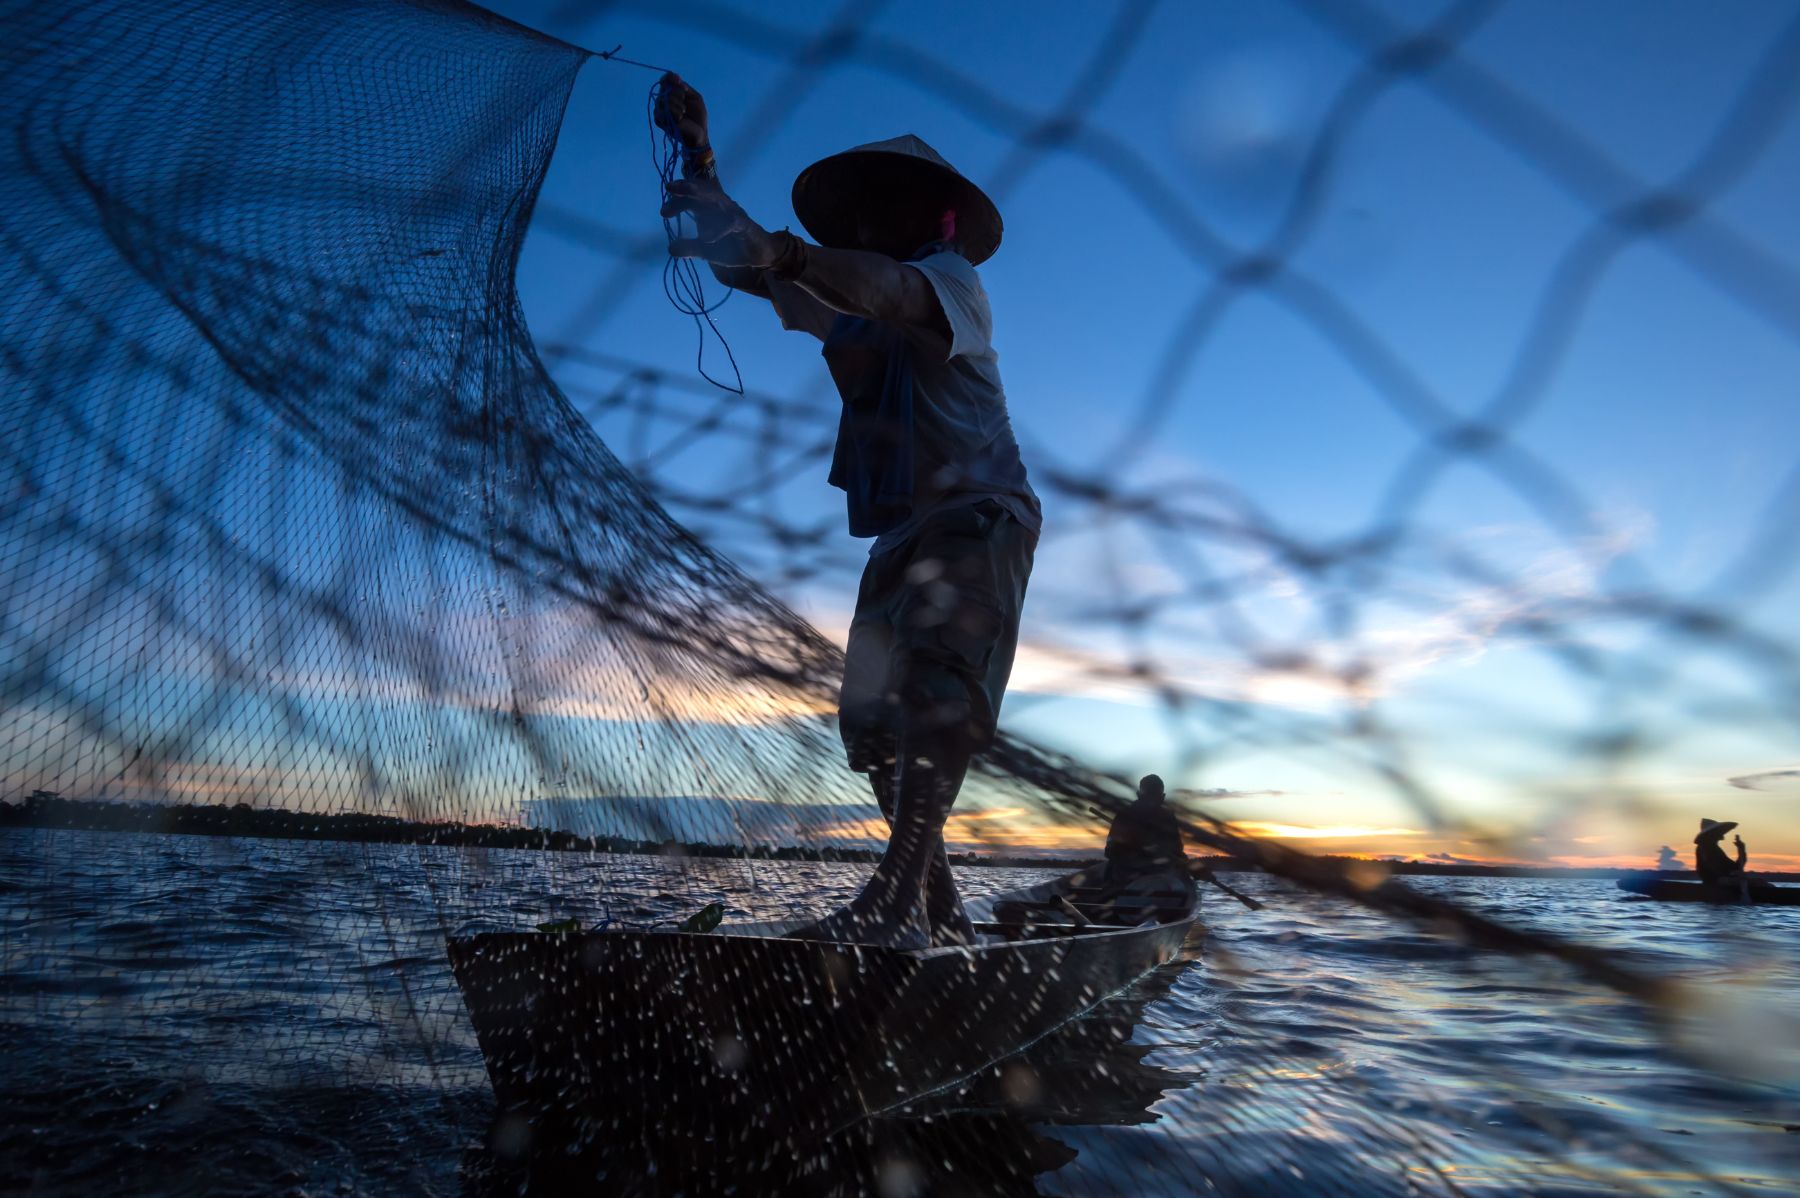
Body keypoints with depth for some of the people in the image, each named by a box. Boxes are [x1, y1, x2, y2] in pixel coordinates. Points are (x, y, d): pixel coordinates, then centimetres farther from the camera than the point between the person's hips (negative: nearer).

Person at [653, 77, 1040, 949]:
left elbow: (893, 290, -22)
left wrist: (786, 254, -39)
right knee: (871, 717, 0)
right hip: (901, 533, 7)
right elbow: (740, 261, 23)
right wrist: (698, 159, 13)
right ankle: (941, 914, 5)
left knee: (936, 688, -24)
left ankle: (895, 903, -30)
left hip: (980, 513, -7)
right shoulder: (846, 303, 24)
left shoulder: (950, 275, 3)